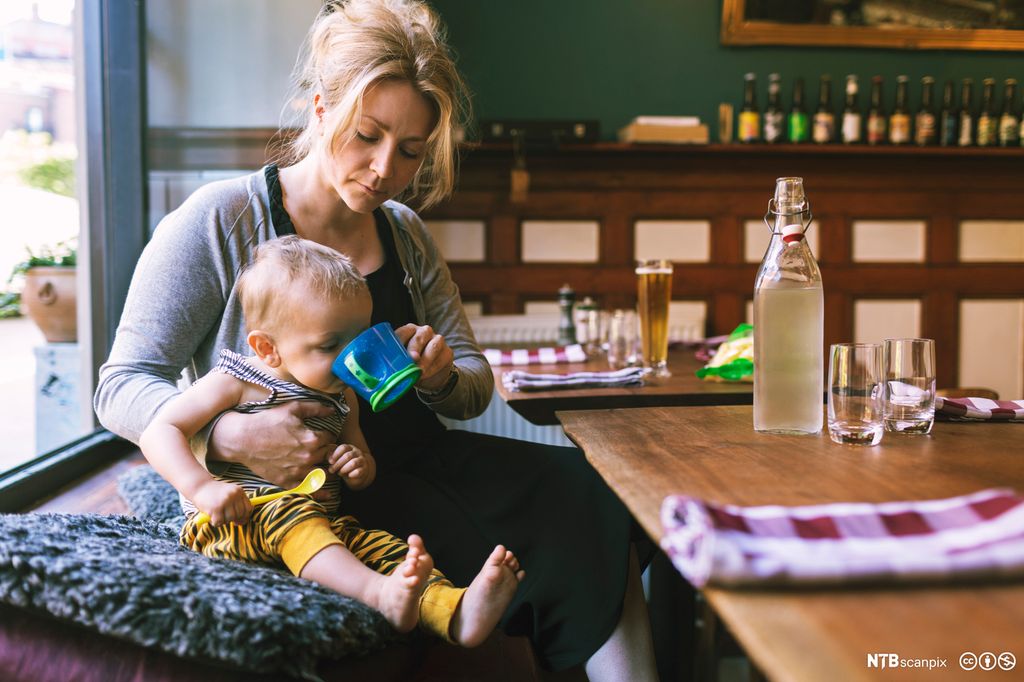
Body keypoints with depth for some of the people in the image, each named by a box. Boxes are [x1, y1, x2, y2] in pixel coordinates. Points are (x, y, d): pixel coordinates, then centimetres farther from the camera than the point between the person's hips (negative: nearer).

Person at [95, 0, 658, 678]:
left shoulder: (406, 235, 12)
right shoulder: (220, 221, -5)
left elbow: (476, 383, 15)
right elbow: (123, 387, -7)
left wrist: (443, 378, -11)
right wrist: (231, 435, -28)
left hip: (421, 460, 6)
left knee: (599, 498, -18)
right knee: (551, 545, -23)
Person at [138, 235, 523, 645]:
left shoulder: (341, 397, 16)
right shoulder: (235, 382, -3)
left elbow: (363, 478, 27)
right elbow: (159, 431, -9)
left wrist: (361, 468, 0)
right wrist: (202, 486, -25)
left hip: (322, 527, 6)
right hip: (233, 524, -5)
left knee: (378, 545, -21)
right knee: (290, 514, -37)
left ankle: (457, 613, -45)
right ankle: (381, 593, -58)